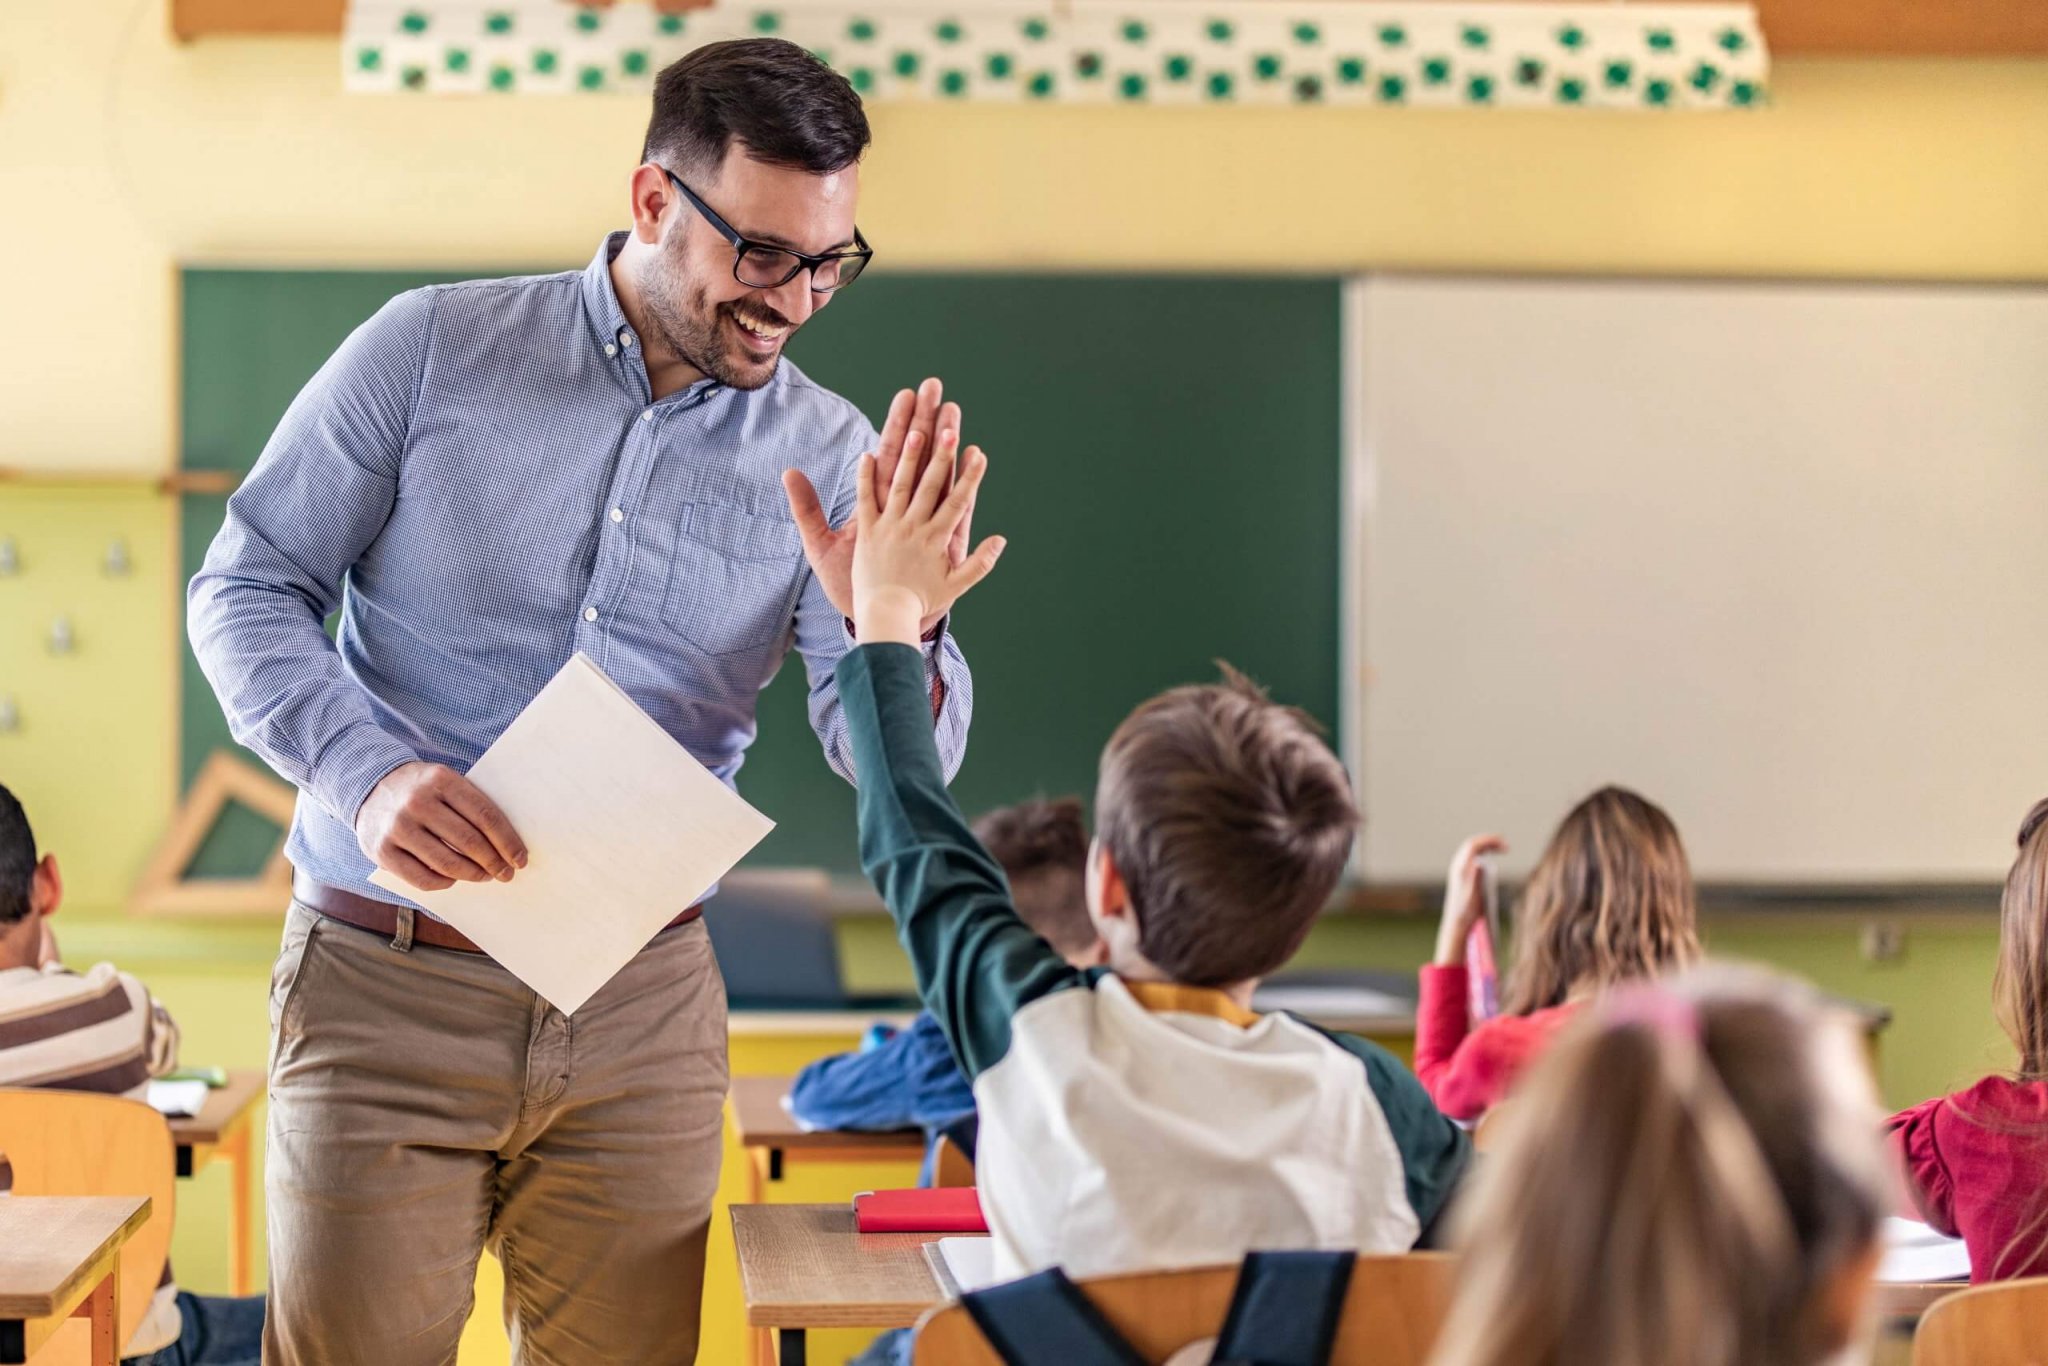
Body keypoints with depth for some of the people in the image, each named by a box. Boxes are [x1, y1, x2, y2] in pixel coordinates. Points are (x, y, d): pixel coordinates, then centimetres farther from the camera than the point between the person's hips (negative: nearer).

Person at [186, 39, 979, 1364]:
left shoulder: (827, 457, 3)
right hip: (388, 989, -2)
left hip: (643, 1009, 2)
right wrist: (369, 769, -18)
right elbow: (247, 590, 0)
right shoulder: (430, 350, -1)